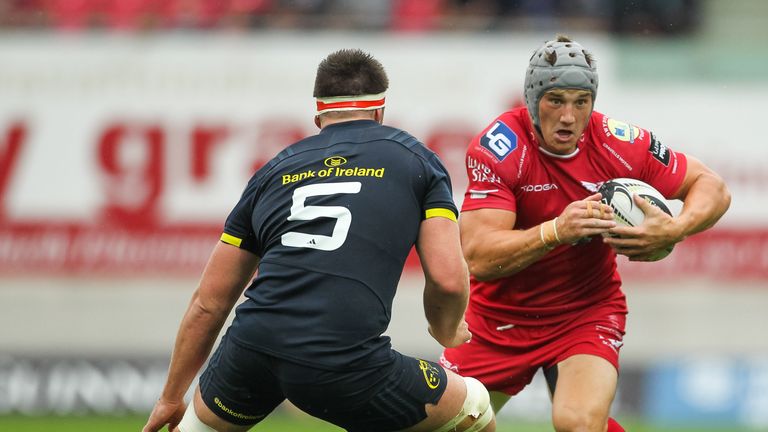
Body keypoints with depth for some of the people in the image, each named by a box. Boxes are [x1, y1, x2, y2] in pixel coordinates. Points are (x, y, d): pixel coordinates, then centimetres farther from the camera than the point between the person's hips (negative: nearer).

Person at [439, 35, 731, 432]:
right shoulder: (497, 148, -21)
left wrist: (674, 230, -25)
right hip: (500, 314, 1)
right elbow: (477, 258, -29)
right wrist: (557, 230, -43)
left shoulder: (618, 144, -16)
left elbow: (712, 189, -4)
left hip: (587, 310, -1)